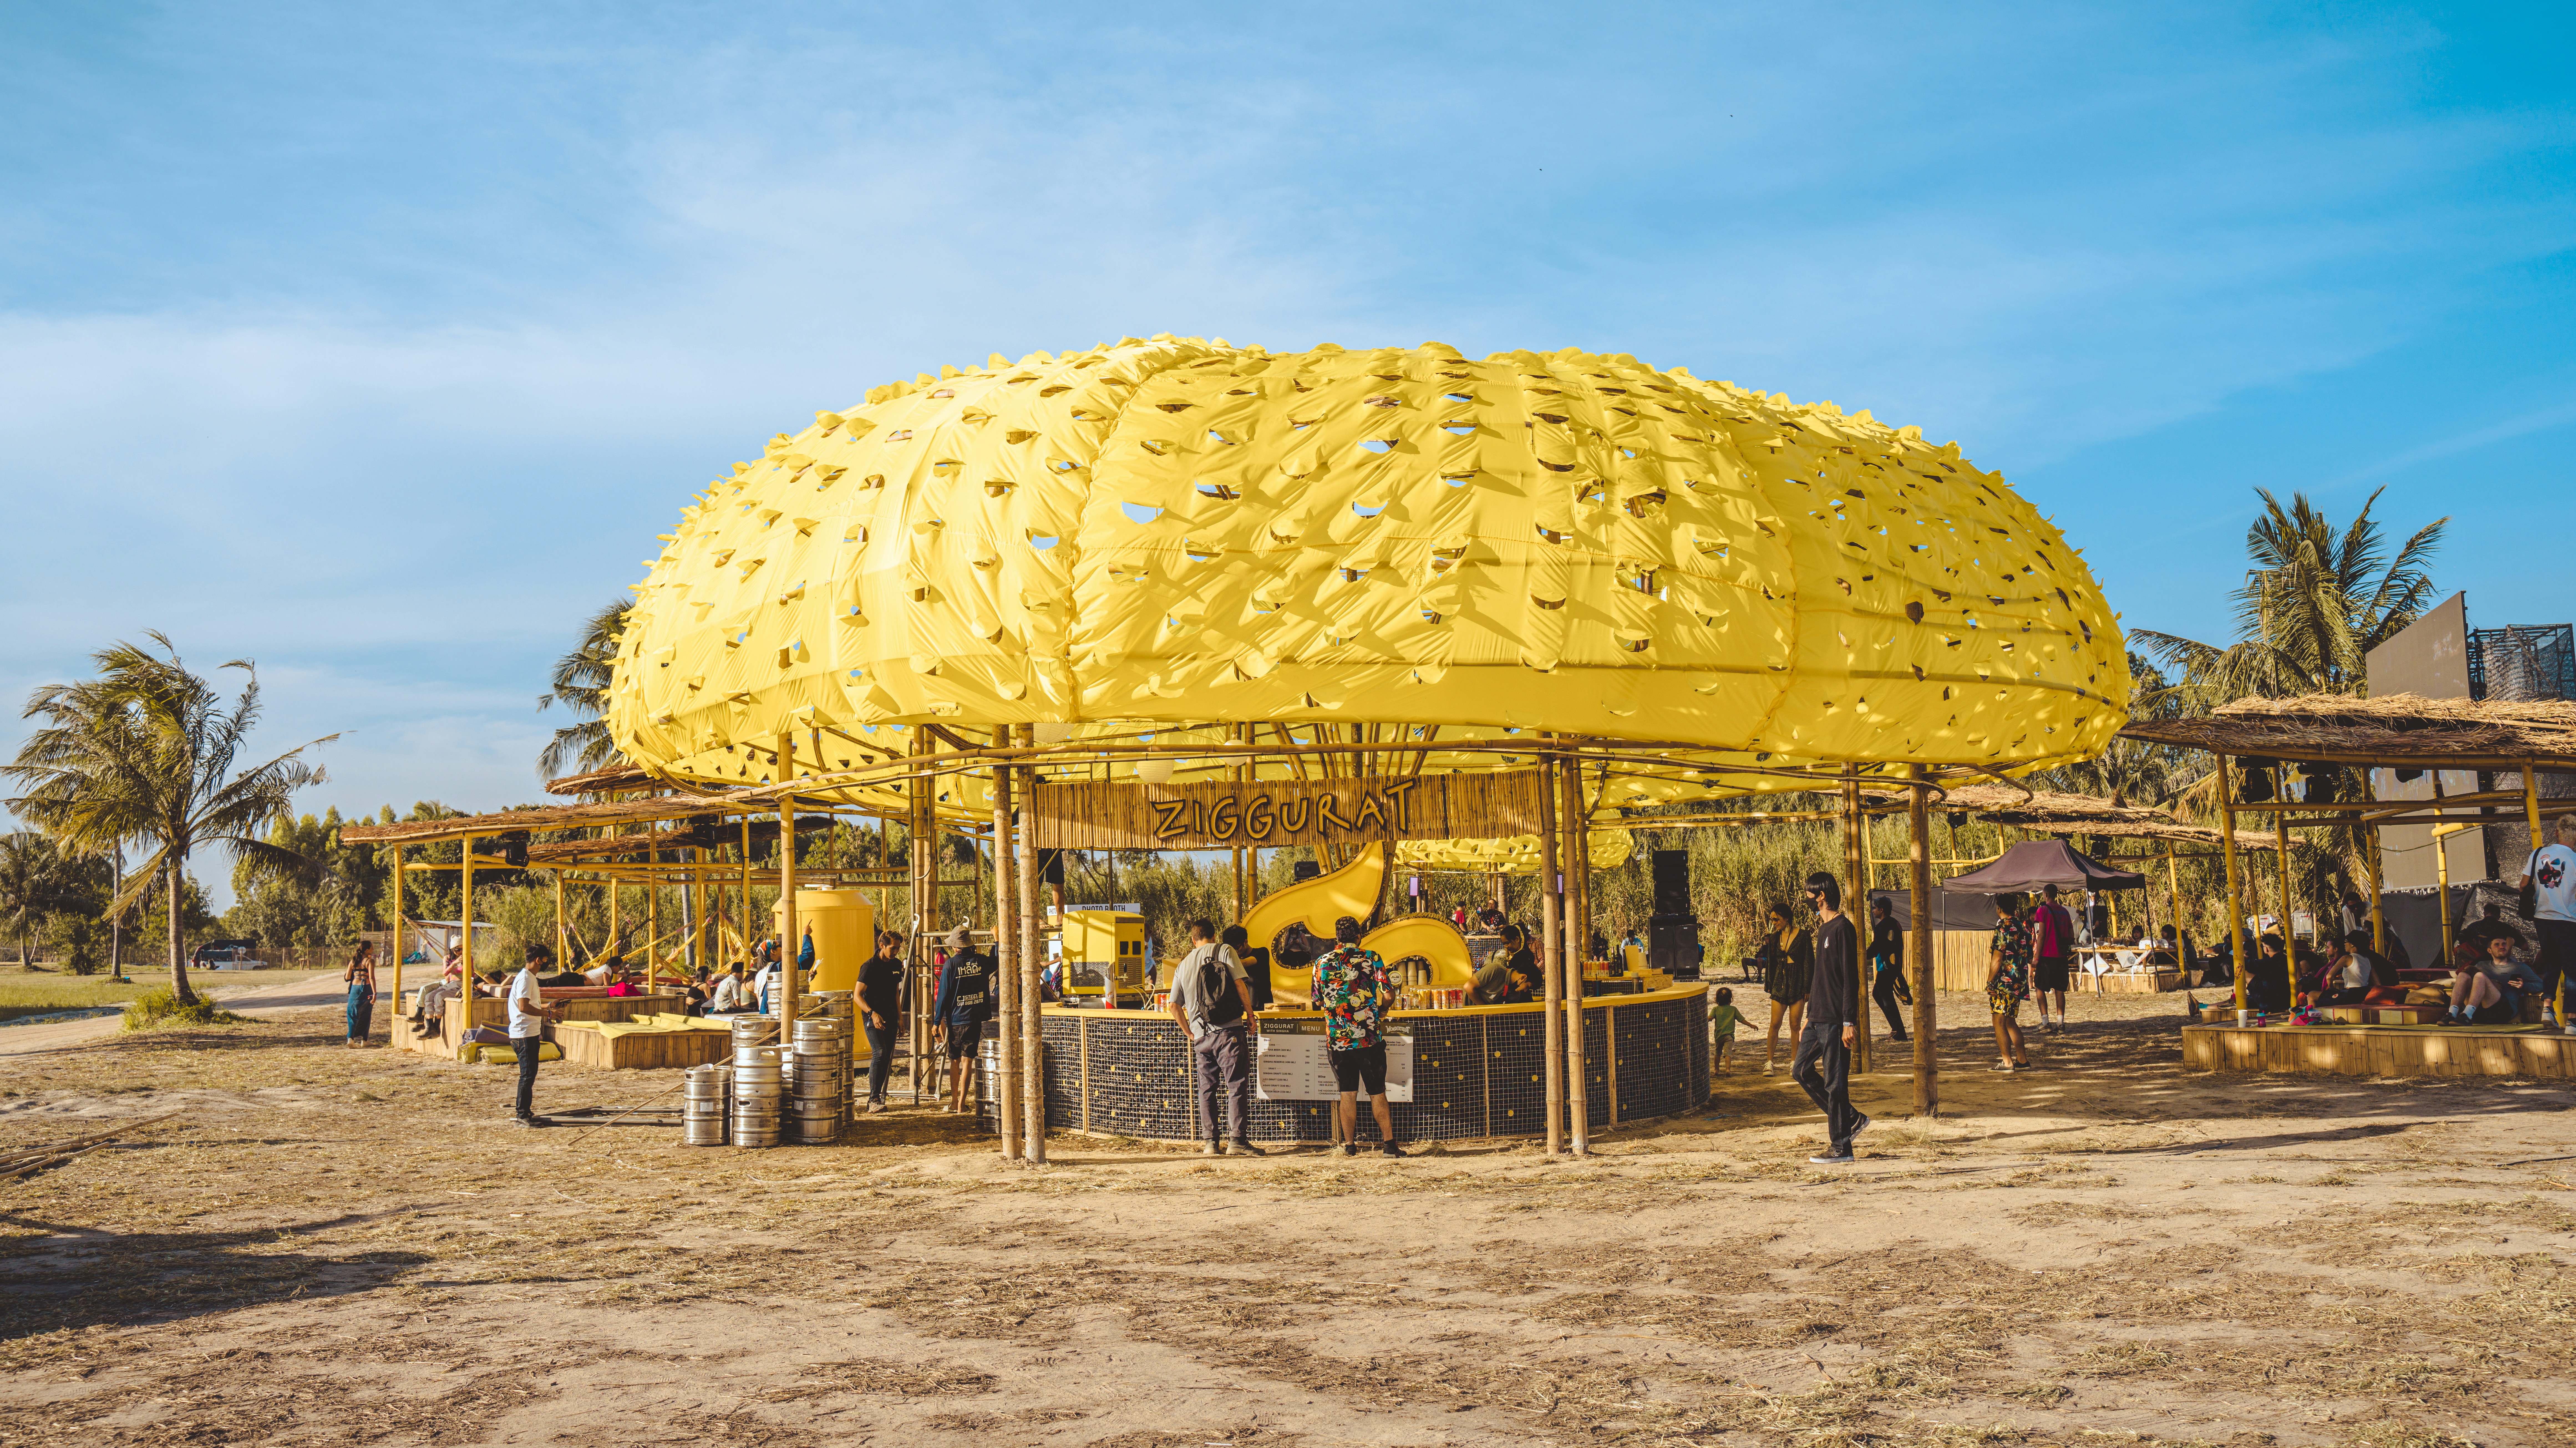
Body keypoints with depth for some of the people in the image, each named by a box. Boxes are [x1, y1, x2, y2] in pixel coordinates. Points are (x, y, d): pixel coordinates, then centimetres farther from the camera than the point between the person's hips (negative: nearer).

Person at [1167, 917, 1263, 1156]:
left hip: (1201, 1035, 4)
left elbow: (1175, 1006, 14)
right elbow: (1241, 984, -7)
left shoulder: (1183, 966, 15)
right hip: (1229, 1030, -4)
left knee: (1206, 1089, 12)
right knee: (1237, 1085, -3)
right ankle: (1237, 1140, -8)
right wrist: (1250, 1016, 1)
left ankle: (1210, 1141, 11)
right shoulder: (1225, 951, 3)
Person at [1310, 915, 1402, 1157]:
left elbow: (1316, 1002, 11)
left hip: (1337, 1038, 1)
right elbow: (1389, 996, -7)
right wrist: (1380, 1010, 13)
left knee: (1348, 1093, 9)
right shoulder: (1371, 958, -2)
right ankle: (1388, 1144, 6)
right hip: (1370, 1037, -1)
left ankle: (1350, 1145, 8)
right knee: (1377, 1092, 7)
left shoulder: (1323, 962, 3)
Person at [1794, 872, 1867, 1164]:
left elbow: (1851, 979, -16)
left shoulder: (1843, 929, -12)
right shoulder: (1823, 929, 17)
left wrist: (1850, 1022, -19)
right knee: (1801, 1070, 9)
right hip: (1818, 1020, 10)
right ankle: (1850, 1119, 16)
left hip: (1835, 1022, -10)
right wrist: (1809, 1020, 23)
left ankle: (1841, 1148, 2)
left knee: (1835, 1081, -5)